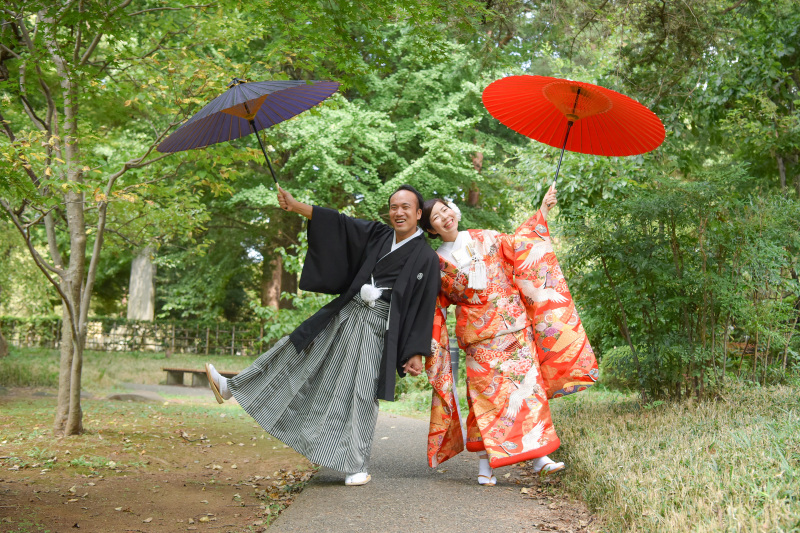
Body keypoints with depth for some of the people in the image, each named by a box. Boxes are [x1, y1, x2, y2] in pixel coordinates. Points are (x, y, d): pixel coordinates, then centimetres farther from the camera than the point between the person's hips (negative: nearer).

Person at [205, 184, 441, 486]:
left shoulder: (426, 258, -6)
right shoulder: (379, 235, 8)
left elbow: (423, 308, -7)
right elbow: (339, 223, 7)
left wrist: (416, 353, -9)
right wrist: (296, 206, 2)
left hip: (377, 326, -5)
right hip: (347, 313, 5)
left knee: (361, 394, -3)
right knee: (298, 352, 8)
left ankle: (357, 467, 9)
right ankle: (233, 389, 15)